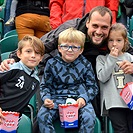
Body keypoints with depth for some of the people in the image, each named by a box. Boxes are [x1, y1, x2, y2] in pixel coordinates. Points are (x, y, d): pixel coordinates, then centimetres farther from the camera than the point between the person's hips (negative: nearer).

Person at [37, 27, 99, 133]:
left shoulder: (85, 65, 4)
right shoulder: (52, 64, 4)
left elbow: (92, 87, 7)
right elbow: (45, 85, 10)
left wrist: (84, 98, -12)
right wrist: (46, 98, -10)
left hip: (79, 100, 0)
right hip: (57, 99, 1)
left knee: (89, 117, -28)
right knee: (42, 116, -25)